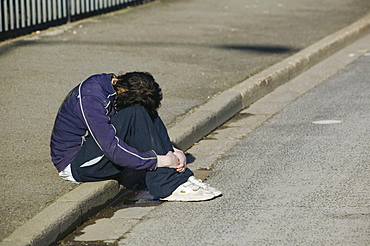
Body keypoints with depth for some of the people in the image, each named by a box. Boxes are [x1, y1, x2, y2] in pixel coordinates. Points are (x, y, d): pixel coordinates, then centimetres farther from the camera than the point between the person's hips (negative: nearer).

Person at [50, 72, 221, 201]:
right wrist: (161, 160, -29)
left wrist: (173, 151, -8)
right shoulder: (91, 97, -28)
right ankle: (168, 186, -24)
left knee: (149, 115, -6)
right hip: (73, 163, -9)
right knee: (136, 115, -26)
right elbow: (113, 150, -32)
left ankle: (181, 177, -12)